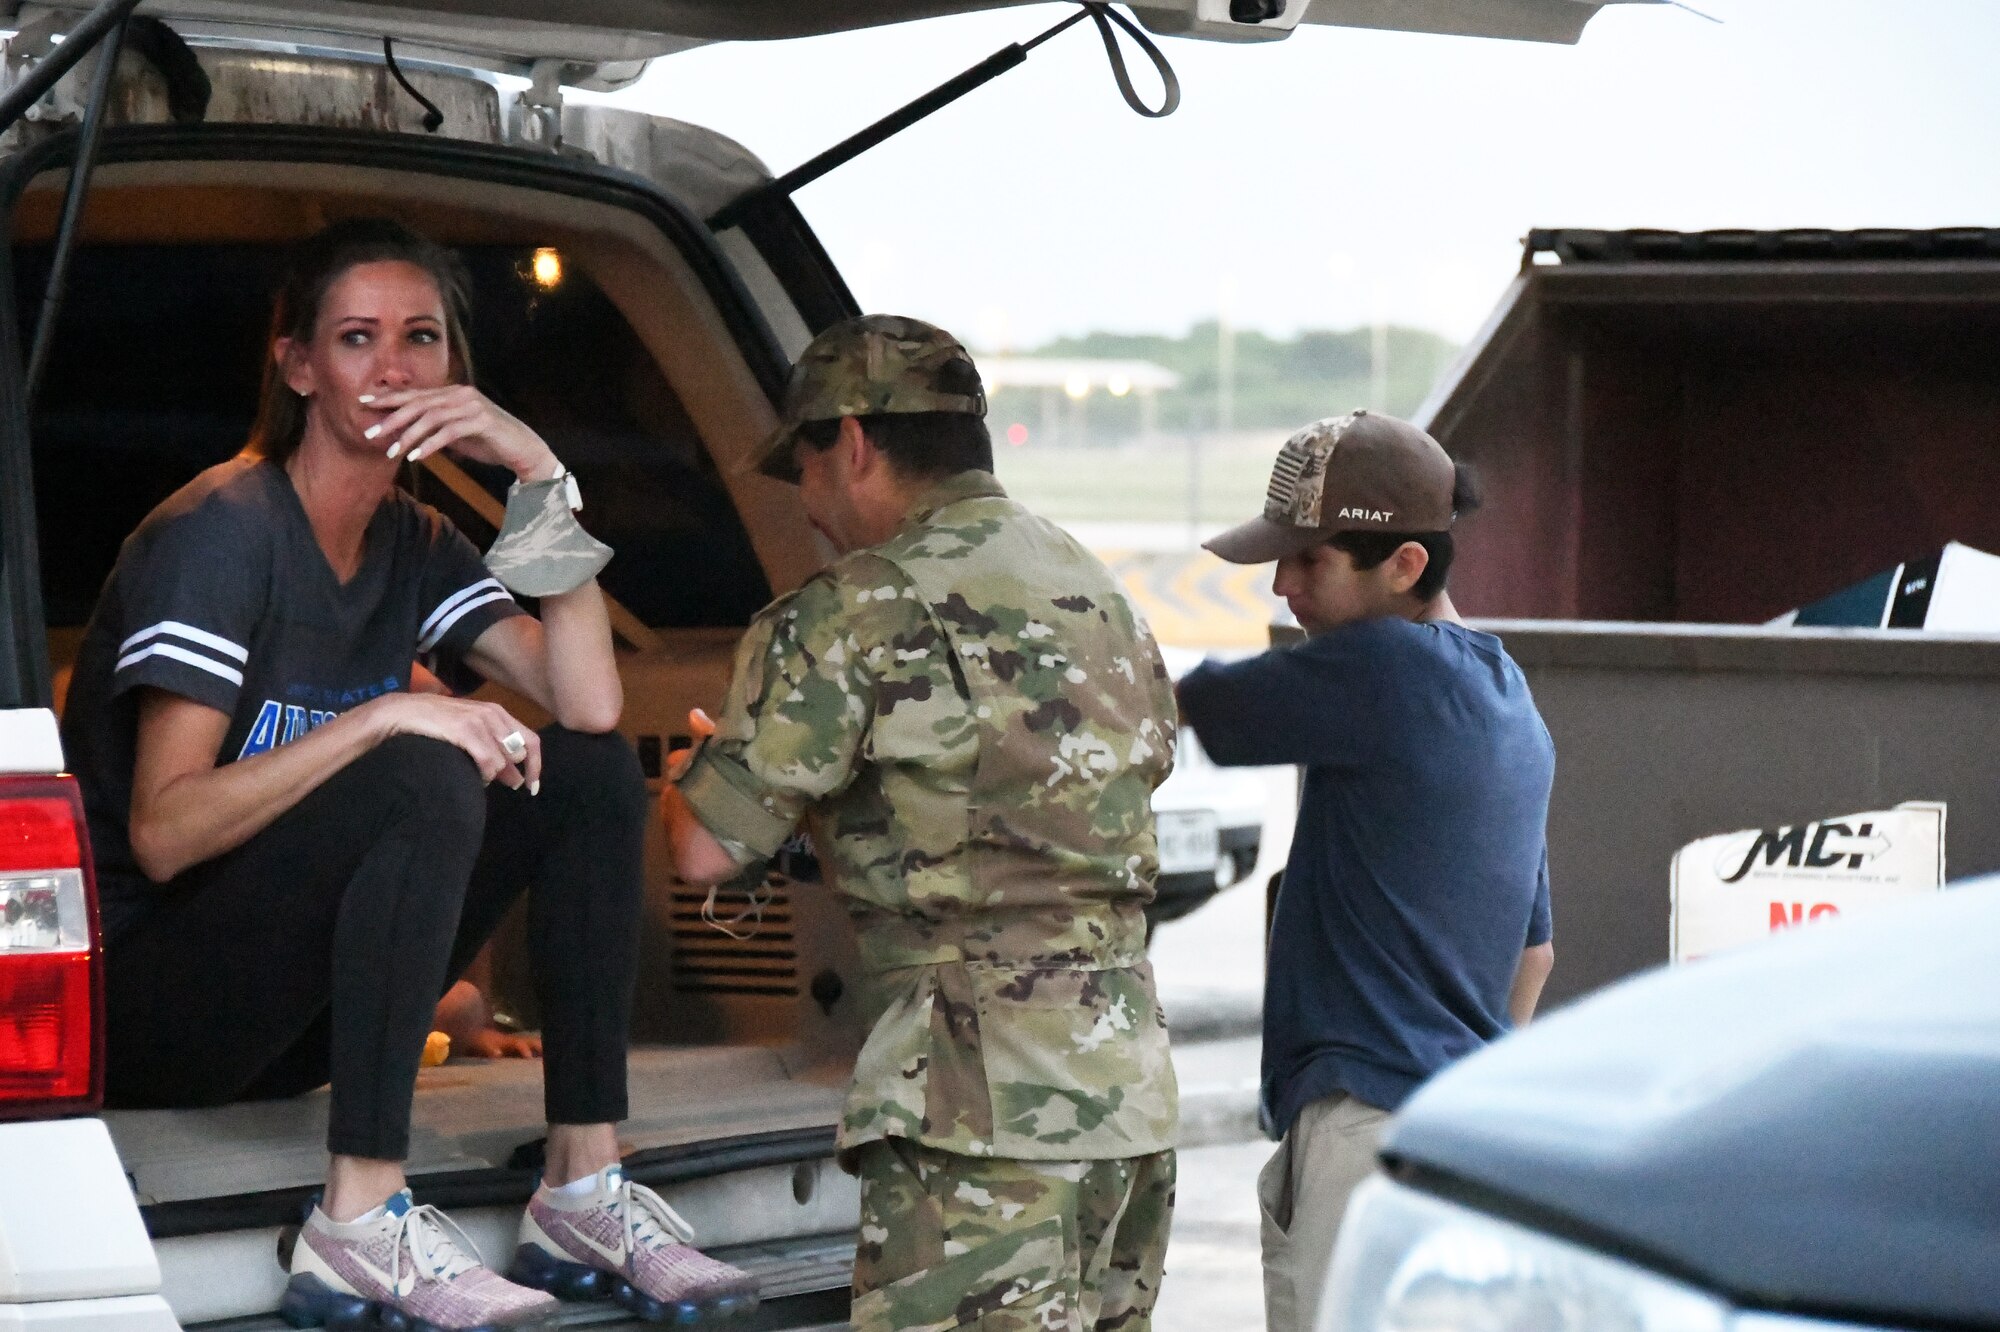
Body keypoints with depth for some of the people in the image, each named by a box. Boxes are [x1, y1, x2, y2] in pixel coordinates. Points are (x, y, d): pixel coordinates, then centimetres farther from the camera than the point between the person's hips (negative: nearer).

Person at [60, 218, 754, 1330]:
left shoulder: (415, 547, 9)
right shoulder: (224, 531, -15)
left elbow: (589, 705, -5)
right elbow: (161, 834, -23)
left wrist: (542, 474, -10)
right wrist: (387, 716, -28)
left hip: (292, 1006, 8)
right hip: (142, 1004, -8)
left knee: (595, 771, -4)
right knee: (425, 782, -31)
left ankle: (585, 1191, -11)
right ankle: (361, 1228, -31)